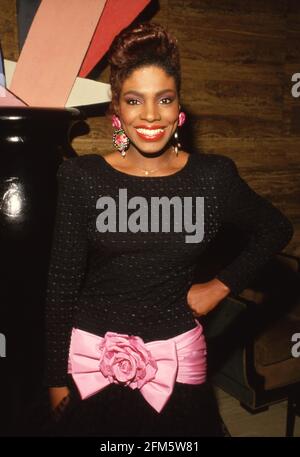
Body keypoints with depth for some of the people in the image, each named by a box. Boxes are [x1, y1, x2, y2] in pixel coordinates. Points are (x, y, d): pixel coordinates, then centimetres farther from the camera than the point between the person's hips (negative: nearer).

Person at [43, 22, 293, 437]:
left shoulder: (214, 176, -5)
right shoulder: (81, 178, -8)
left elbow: (277, 230, 11)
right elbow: (62, 284, -4)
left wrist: (222, 285, 1)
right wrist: (56, 378, -1)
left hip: (176, 357, 1)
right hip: (90, 356, 0)